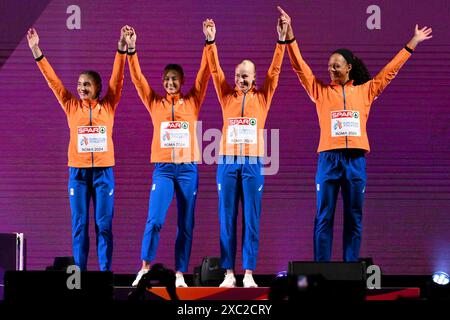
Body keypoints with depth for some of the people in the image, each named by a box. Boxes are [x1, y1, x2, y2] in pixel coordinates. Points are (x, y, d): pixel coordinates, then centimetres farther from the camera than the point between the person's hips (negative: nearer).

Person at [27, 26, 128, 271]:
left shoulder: (108, 106, 4)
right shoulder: (72, 106, 6)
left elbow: (117, 79, -4)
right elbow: (52, 80, 4)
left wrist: (121, 49, -15)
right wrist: (36, 51, -2)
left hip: (103, 171, -1)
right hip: (78, 171, 1)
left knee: (104, 224, 0)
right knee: (79, 225, 2)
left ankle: (105, 273, 3)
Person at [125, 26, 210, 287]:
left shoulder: (192, 102, 6)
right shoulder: (155, 103, 7)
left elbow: (205, 74, -2)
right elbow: (138, 79, 0)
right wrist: (131, 50, -11)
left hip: (188, 168, 1)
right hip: (163, 168, 0)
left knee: (186, 225, 2)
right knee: (155, 219, -12)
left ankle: (180, 274, 7)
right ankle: (145, 267, 1)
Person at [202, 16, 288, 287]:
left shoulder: (262, 97, 7)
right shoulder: (227, 97, 9)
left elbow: (275, 71, -1)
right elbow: (215, 70, 1)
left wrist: (282, 41, -11)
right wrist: (210, 42, -10)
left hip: (253, 164, -1)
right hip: (228, 163, 1)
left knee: (251, 220, -1)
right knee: (227, 219, 1)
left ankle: (249, 273, 0)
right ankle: (229, 273, 4)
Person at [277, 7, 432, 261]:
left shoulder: (365, 91, 11)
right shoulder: (320, 90, 9)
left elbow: (390, 71, 16)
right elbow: (300, 67, 3)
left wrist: (411, 45, 18)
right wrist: (289, 36, -6)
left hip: (356, 160, 1)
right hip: (329, 158, -1)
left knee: (354, 218, 4)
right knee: (324, 217, -1)